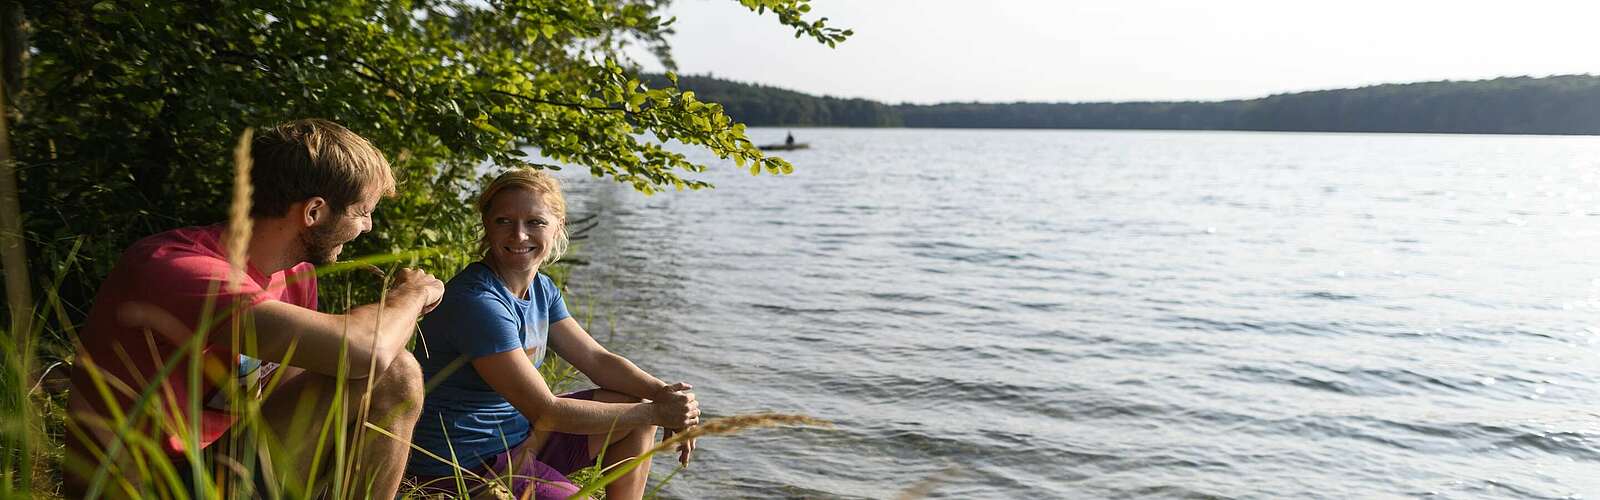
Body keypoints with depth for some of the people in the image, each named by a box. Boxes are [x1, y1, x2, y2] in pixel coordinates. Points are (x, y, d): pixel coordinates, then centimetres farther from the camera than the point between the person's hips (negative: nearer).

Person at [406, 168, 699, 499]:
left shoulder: (541, 289, 2)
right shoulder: (478, 302, -25)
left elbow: (595, 359, 6)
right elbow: (545, 411, -25)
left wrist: (663, 393, -13)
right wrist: (655, 412, -22)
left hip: (521, 434, 9)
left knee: (639, 408, 7)